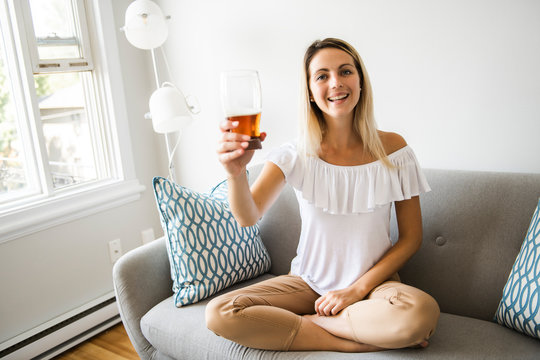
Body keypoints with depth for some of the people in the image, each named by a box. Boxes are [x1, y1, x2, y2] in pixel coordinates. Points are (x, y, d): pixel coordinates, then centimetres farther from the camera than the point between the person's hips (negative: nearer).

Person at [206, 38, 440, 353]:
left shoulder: (392, 150, -7)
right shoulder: (296, 155, -7)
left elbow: (411, 238, -2)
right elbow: (248, 217, -21)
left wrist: (358, 288, -11)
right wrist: (236, 172, -42)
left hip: (373, 281, -1)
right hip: (308, 281, 2)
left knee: (422, 312, -35)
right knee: (219, 314, -21)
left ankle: (309, 321, -11)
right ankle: (363, 341, -14)